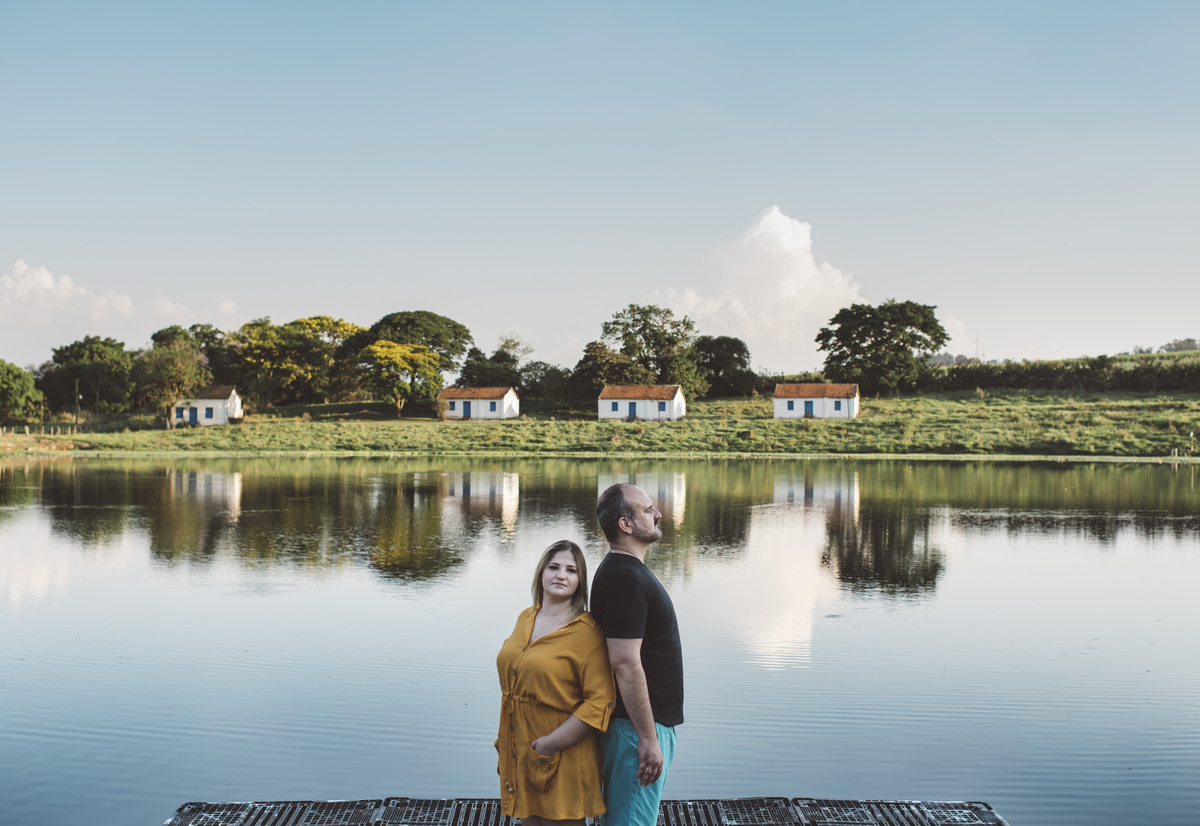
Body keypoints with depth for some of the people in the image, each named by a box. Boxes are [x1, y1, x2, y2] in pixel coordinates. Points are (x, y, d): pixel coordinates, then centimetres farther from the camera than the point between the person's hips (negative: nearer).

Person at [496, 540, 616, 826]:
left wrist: (551, 743, -20)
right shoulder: (526, 618, 8)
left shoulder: (587, 631, -13)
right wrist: (507, 743, 16)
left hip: (563, 757, -6)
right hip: (520, 752, 6)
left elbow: (600, 702, -19)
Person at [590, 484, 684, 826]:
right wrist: (648, 738, -23)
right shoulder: (626, 578, -21)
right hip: (639, 725, -10)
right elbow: (626, 663, -25)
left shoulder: (625, 570, 13)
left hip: (647, 721, 10)